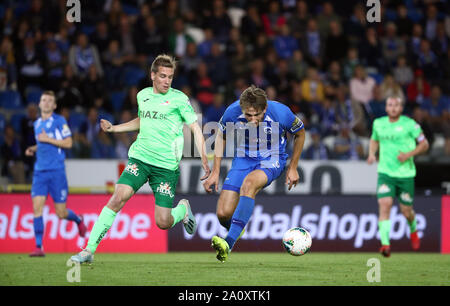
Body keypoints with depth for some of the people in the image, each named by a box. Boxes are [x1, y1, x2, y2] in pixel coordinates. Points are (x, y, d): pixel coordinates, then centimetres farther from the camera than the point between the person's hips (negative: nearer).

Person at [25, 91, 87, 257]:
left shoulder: (60, 121, -3)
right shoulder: (37, 124, 15)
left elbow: (68, 143, -8)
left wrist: (48, 139, -15)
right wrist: (33, 149, 9)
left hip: (56, 170, -5)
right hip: (40, 171, 5)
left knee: (61, 213, -1)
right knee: (37, 207, -11)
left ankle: (78, 219, 34)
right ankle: (38, 247, -10)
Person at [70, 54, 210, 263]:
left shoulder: (179, 99, -3)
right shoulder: (143, 95, 10)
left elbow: (195, 128, -1)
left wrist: (204, 159, -11)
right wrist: (114, 128, 22)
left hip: (167, 166, -3)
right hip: (139, 158, 3)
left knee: (163, 223, -5)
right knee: (118, 198, -18)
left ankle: (183, 209, 31)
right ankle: (89, 250, -15)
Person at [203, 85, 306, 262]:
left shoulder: (280, 113, -24)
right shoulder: (232, 112, -19)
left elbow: (300, 134, -1)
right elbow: (221, 136, 4)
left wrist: (293, 168, 5)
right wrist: (215, 172, 3)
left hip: (272, 160, -3)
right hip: (243, 160, 3)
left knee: (249, 183, -38)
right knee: (223, 214, -11)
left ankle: (229, 243, -44)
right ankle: (236, 230, 30)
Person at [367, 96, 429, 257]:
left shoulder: (409, 124, -6)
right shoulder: (378, 123, 6)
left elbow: (424, 144, -1)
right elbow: (374, 140, 25)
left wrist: (409, 154, -16)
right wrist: (372, 153, 5)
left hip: (405, 174, -2)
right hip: (385, 173, 2)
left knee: (406, 211, 7)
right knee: (384, 205, -19)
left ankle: (413, 232, 42)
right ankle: (385, 244, -25)